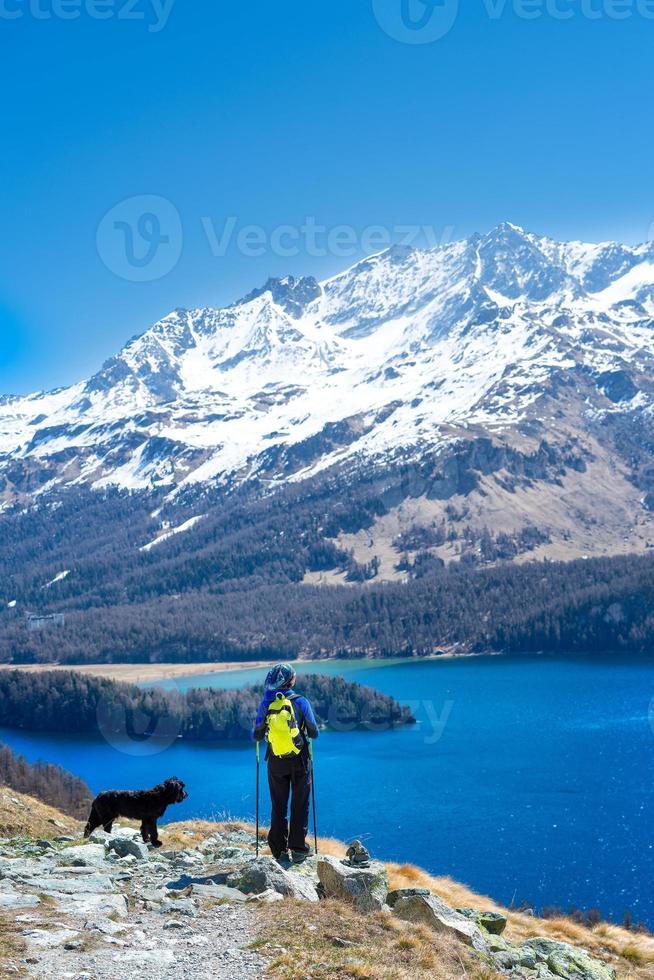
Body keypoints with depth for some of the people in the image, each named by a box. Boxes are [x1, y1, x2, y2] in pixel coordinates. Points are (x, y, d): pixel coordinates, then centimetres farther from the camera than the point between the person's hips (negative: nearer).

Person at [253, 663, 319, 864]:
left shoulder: (266, 703, -5)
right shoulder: (301, 702, -8)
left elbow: (257, 736, 1)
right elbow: (314, 733, -2)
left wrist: (258, 733, 24)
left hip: (276, 762, 1)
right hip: (300, 760, -1)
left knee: (278, 807, 10)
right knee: (300, 805, 9)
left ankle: (280, 851, 9)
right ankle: (298, 849, 10)